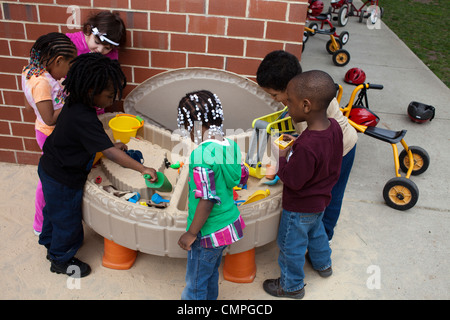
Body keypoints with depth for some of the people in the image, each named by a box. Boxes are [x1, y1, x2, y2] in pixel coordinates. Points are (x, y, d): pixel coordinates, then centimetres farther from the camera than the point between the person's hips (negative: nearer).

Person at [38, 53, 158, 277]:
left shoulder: (74, 104, -5)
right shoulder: (83, 119, -35)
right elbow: (109, 152, -38)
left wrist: (112, 146, -1)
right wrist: (142, 169, -37)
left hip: (50, 168, 10)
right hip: (63, 180, -9)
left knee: (54, 210, 30)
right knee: (67, 219, 13)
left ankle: (51, 245, 56)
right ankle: (61, 260, 38)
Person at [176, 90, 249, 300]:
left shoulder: (202, 154, -27)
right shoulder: (230, 145, -2)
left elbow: (207, 199, -27)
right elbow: (241, 179, 10)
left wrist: (191, 233, -16)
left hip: (209, 232, -8)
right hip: (230, 223, 8)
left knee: (195, 285, 13)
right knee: (211, 273, 28)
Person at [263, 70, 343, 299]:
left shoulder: (306, 147, -40)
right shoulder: (333, 127, -13)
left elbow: (293, 181, -29)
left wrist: (282, 157, -17)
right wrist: (295, 146, -2)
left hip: (300, 208, -8)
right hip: (320, 199, 8)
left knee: (291, 246, 16)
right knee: (316, 231, 34)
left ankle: (292, 286, 38)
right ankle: (323, 264, 59)